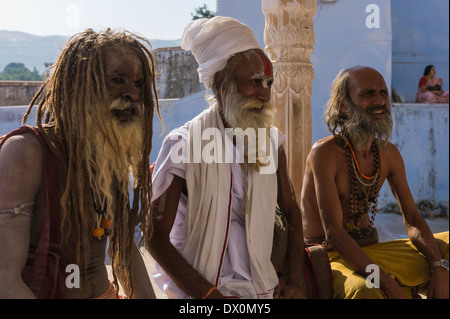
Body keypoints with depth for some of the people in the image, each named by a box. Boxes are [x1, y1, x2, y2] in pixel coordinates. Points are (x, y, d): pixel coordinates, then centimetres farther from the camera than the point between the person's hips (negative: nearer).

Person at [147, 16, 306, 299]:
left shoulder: (272, 141, 4)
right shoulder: (183, 145, -10)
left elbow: (292, 213, 12)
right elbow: (156, 236, -9)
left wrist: (294, 282, 1)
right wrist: (208, 295, -14)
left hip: (263, 288, 5)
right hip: (196, 291, -4)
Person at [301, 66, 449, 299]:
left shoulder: (389, 154, 4)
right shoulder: (325, 153, -18)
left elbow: (412, 220, 6)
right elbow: (333, 233, -23)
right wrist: (388, 284, -30)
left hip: (371, 249, 8)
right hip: (331, 256, -7)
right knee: (364, 289, -40)